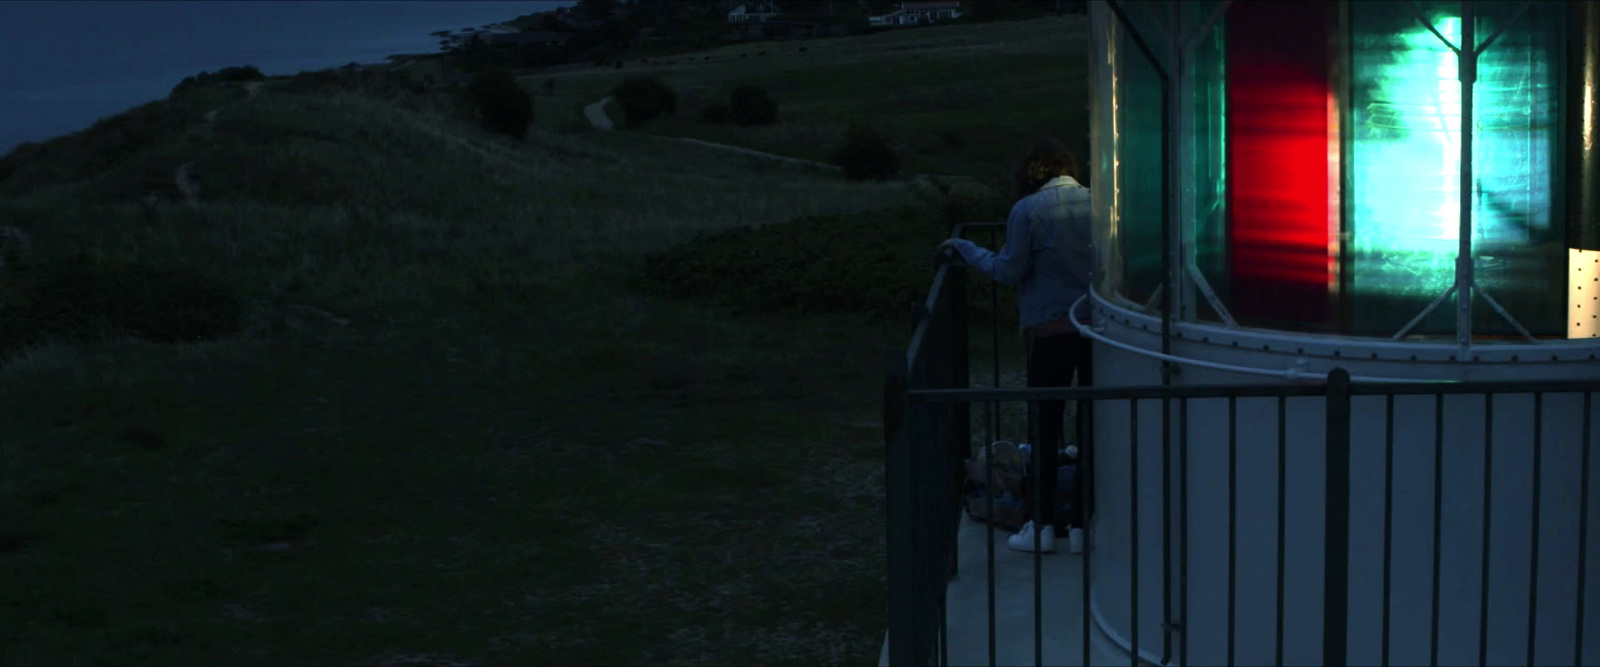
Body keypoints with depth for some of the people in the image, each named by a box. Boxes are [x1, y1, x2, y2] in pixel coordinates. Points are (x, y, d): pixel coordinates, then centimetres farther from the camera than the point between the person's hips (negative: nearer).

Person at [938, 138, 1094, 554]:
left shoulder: (1027, 210, -7)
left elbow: (1009, 271, -6)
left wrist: (965, 248, 6)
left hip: (1049, 329, -3)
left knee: (1046, 427, 6)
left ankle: (1041, 524, 6)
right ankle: (1084, 524, 12)